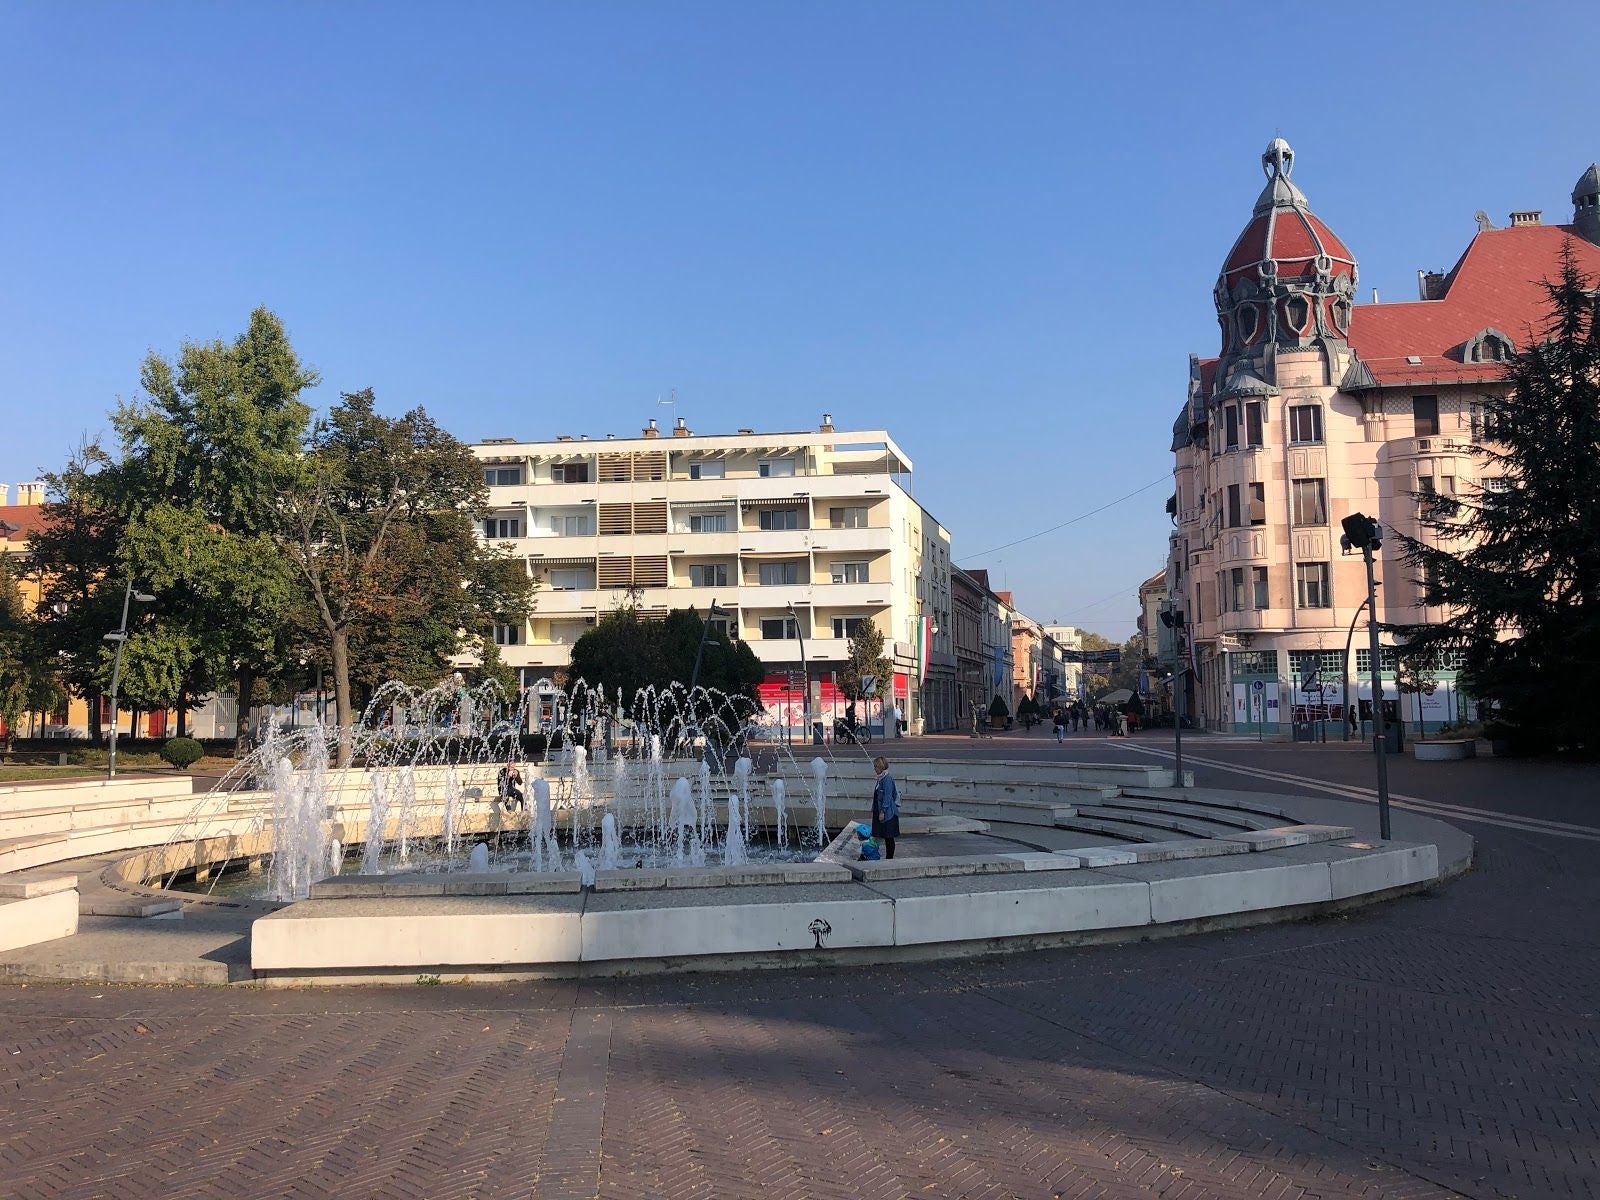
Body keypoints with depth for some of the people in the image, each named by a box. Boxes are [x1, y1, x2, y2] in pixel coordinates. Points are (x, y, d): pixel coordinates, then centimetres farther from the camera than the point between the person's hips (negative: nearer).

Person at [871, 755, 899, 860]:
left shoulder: (887, 779, -17)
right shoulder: (880, 778, 11)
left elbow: (887, 796, -20)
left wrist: (883, 812, -20)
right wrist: (875, 810, 18)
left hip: (887, 813, -9)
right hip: (879, 811, 9)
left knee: (889, 837, -1)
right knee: (885, 836, 13)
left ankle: (890, 858, 6)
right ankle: (887, 857, 20)